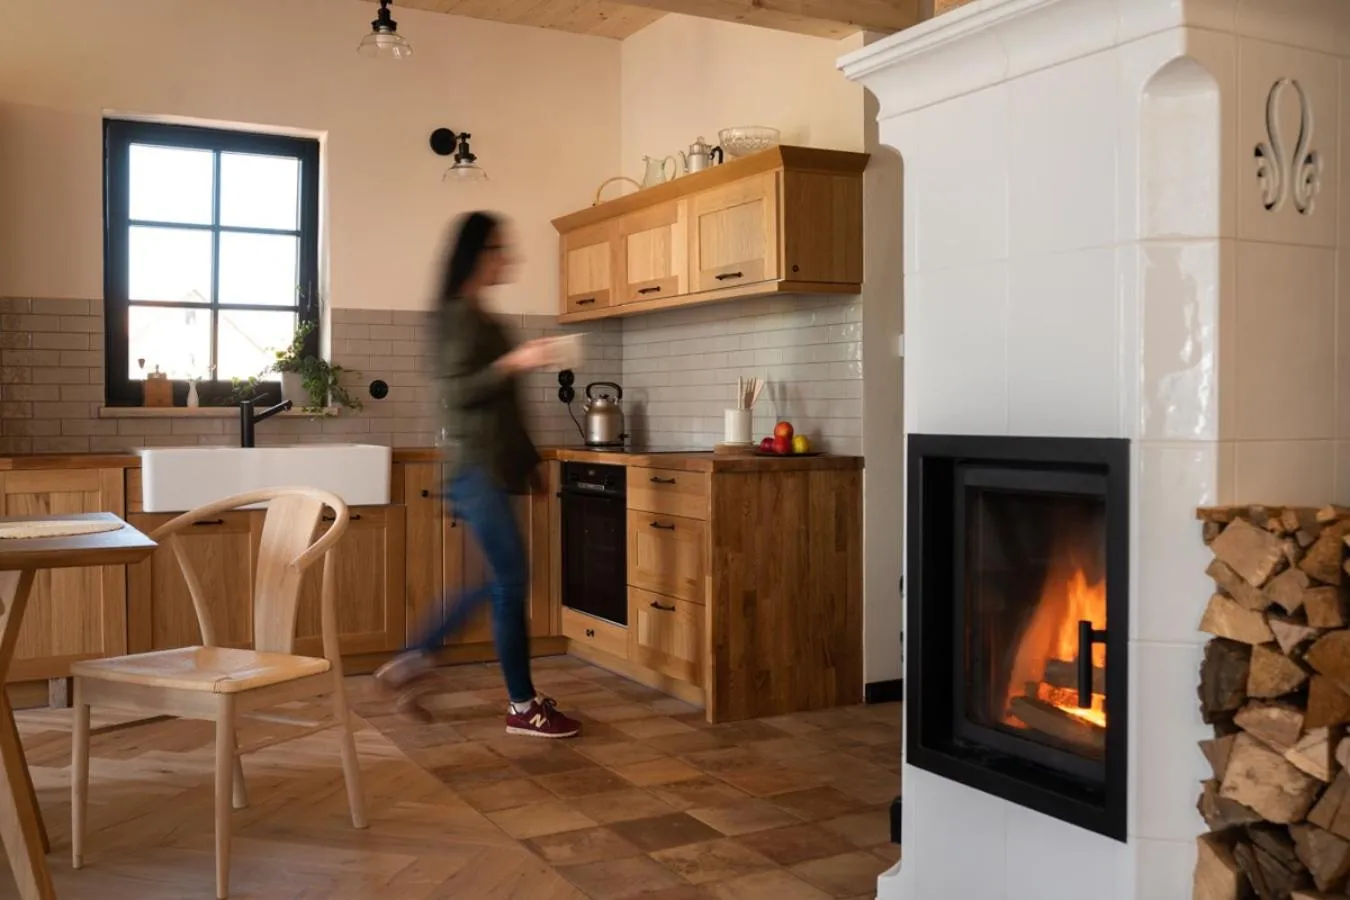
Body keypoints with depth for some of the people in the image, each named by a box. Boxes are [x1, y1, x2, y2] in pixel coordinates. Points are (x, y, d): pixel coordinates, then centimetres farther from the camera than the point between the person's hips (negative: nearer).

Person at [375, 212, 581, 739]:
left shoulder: (479, 317, 18)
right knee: (512, 582, -5)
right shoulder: (460, 315, -10)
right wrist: (513, 363, -28)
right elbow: (455, 392, -20)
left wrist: (527, 460, 24)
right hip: (476, 470, -10)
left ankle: (411, 663, 19)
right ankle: (524, 707, 5)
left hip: (493, 468, 10)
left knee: (500, 582, 13)